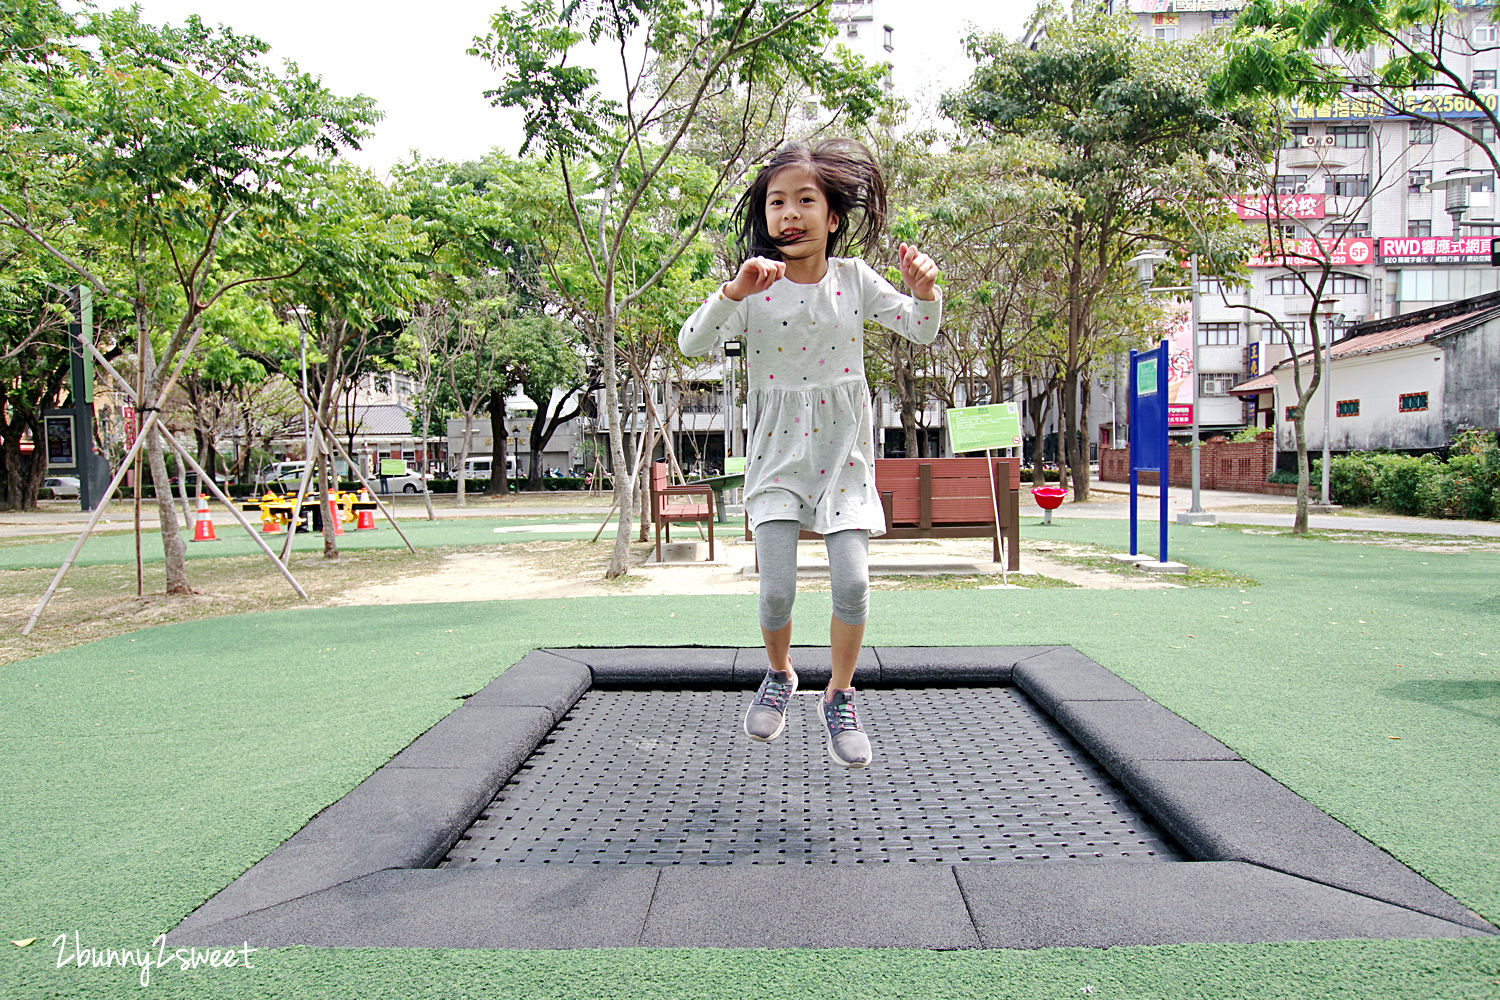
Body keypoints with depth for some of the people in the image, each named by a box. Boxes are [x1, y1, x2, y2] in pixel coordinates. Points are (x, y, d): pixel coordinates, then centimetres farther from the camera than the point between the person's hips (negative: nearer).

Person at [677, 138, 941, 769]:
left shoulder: (854, 280, 1)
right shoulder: (755, 285, -6)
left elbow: (921, 332, 6)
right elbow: (692, 343, -17)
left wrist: (924, 290, -16)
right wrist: (734, 292, -33)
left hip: (842, 451, 1)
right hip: (777, 450, -1)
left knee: (852, 581, -8)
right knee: (776, 590, -7)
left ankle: (839, 698, 16)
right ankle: (779, 676, 25)